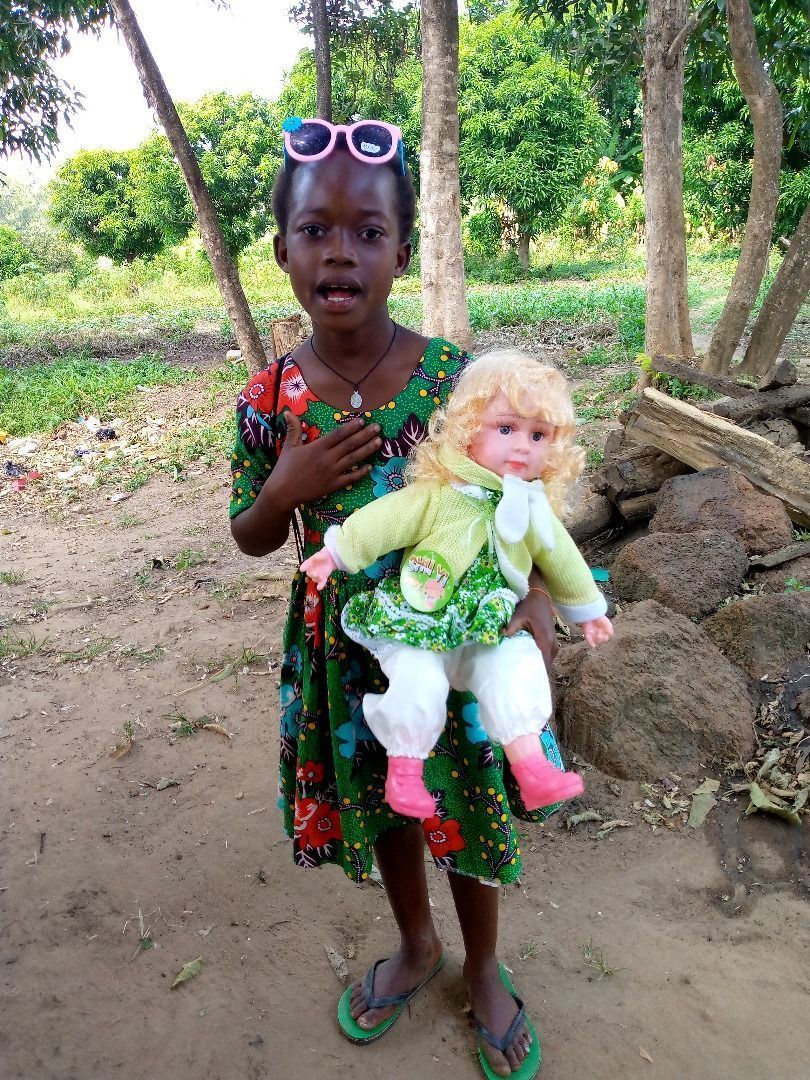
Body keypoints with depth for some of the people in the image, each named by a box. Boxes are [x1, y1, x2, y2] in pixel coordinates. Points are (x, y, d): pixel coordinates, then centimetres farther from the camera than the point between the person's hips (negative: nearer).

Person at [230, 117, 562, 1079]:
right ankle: (415, 946, 54)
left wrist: (536, 599, -21)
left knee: (465, 815, 17)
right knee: (377, 808, 23)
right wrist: (286, 490, -20)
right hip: (344, 648, 3)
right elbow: (250, 539, 1)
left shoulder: (459, 377, -16)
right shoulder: (269, 400, -10)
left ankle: (483, 966, 49)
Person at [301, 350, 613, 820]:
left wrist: (588, 609, 26)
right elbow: (384, 521, -8)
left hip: (492, 633, 4)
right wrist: (336, 552, -12)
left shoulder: (534, 508, 7)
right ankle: (405, 767, 0)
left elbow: (561, 558, 19)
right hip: (421, 626, -3)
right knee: (420, 679, -23)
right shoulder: (437, 492, -8)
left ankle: (531, 766, -11)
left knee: (521, 665, -19)